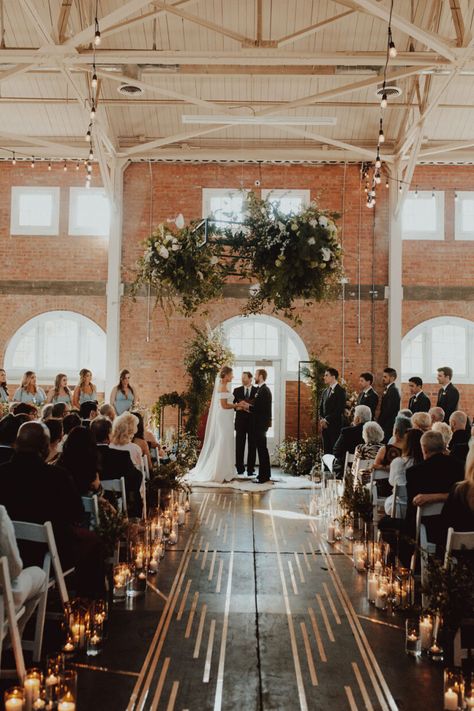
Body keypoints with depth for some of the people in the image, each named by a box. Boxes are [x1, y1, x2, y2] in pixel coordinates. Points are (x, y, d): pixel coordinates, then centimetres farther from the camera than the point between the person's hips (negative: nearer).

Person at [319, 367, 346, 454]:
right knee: (326, 450, 6)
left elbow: (339, 410, -14)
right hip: (325, 426, 7)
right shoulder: (325, 391, 16)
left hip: (335, 425, -7)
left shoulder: (340, 391, -6)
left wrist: (327, 420, -14)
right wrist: (321, 419, 1)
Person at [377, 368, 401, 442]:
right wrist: (379, 422, 9)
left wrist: (379, 423, -13)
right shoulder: (388, 389, 16)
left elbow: (389, 410, -19)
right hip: (385, 426, 9)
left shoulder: (393, 390, -13)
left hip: (389, 426, -9)